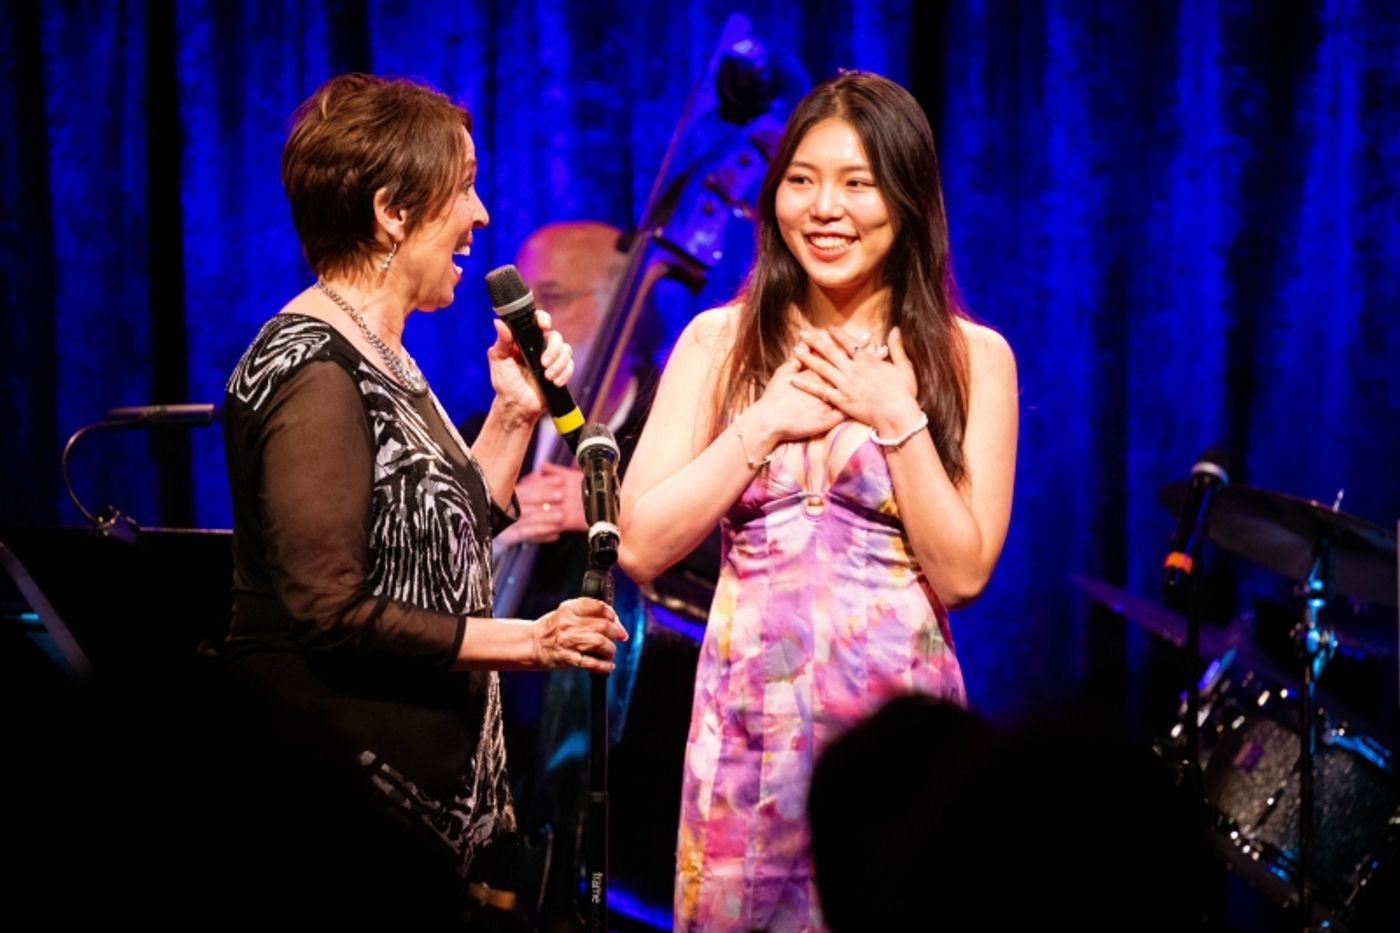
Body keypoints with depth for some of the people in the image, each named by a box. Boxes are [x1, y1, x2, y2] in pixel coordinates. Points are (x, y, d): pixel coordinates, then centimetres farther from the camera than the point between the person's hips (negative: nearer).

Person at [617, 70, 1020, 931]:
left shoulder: (971, 359, 0)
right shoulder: (719, 343, 4)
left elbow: (962, 573, -5)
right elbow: (641, 547, -3)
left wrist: (899, 421, -12)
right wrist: (765, 424, -10)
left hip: (896, 718, -1)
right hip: (750, 721, 1)